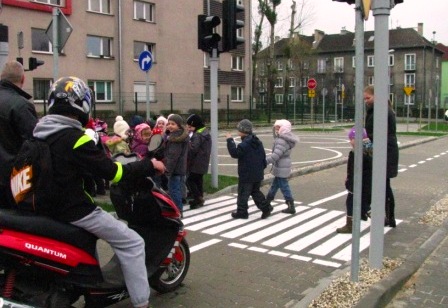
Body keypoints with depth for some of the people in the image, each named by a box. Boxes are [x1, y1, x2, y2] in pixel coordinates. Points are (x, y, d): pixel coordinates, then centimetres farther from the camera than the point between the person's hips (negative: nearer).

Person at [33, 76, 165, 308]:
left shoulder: (40, 132, 5)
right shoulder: (73, 138, -20)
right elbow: (112, 172, -20)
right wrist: (149, 165, -8)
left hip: (48, 207, 9)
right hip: (75, 210, -9)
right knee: (132, 243, -1)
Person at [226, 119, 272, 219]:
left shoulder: (244, 144, -20)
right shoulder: (258, 142, 8)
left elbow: (235, 153, -20)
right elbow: (263, 156, 14)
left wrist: (230, 140, -16)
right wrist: (262, 167, 24)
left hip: (246, 175, -8)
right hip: (258, 174, 8)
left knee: (243, 193, 4)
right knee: (255, 191, 20)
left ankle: (241, 212, 13)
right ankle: (266, 207, 13)